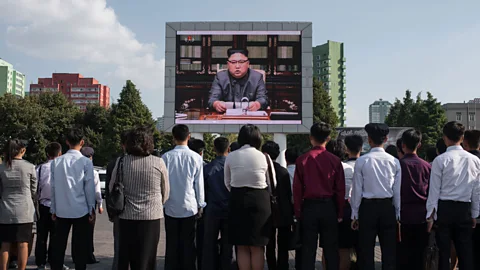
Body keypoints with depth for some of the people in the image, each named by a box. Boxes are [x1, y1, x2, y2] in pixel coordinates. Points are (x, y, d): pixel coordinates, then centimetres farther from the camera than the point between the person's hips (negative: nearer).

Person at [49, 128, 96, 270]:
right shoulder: (86, 162, -9)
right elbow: (89, 187, -7)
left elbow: (53, 187, 4)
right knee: (80, 247, 5)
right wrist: (92, 210, 2)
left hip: (61, 211, 3)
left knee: (59, 245, 12)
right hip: (81, 210, -3)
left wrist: (53, 209, 12)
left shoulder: (56, 161, 1)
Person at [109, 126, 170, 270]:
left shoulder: (121, 161, -4)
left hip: (126, 216, 2)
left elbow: (112, 188, 6)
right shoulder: (158, 163, -8)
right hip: (151, 216, -1)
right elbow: (166, 192, 2)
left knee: (124, 257, 15)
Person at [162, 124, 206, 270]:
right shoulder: (196, 158, -8)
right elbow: (199, 184, -2)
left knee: (172, 243, 9)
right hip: (189, 206, -1)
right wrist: (201, 205, 8)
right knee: (188, 243, 7)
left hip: (171, 207, 1)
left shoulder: (166, 157, -6)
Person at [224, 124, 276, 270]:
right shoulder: (264, 157, -6)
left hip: (237, 202, 1)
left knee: (242, 247, 11)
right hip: (260, 202, -1)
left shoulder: (230, 157, -2)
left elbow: (227, 183, 7)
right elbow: (272, 184, 2)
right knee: (257, 247, 8)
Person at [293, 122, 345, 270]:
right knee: (331, 248, 10)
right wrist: (340, 213, 8)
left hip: (309, 206, -1)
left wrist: (298, 212, 4)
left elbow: (297, 188, -5)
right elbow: (340, 189, -1)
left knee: (308, 248, 7)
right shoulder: (335, 160, -5)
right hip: (329, 206, 1)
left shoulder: (303, 160, -7)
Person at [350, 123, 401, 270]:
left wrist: (355, 214, 4)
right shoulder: (394, 161, -2)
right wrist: (398, 213, 11)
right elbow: (397, 191, 1)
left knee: (366, 251, 5)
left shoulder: (362, 161, -8)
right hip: (388, 207, 2)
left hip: (368, 207, -2)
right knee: (389, 250, 10)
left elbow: (357, 190, -5)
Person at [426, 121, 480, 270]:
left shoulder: (440, 160, -9)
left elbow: (434, 190, -7)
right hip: (464, 209, 3)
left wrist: (431, 214, 0)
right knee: (465, 252, 10)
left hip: (444, 208, -3)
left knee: (444, 250, 5)